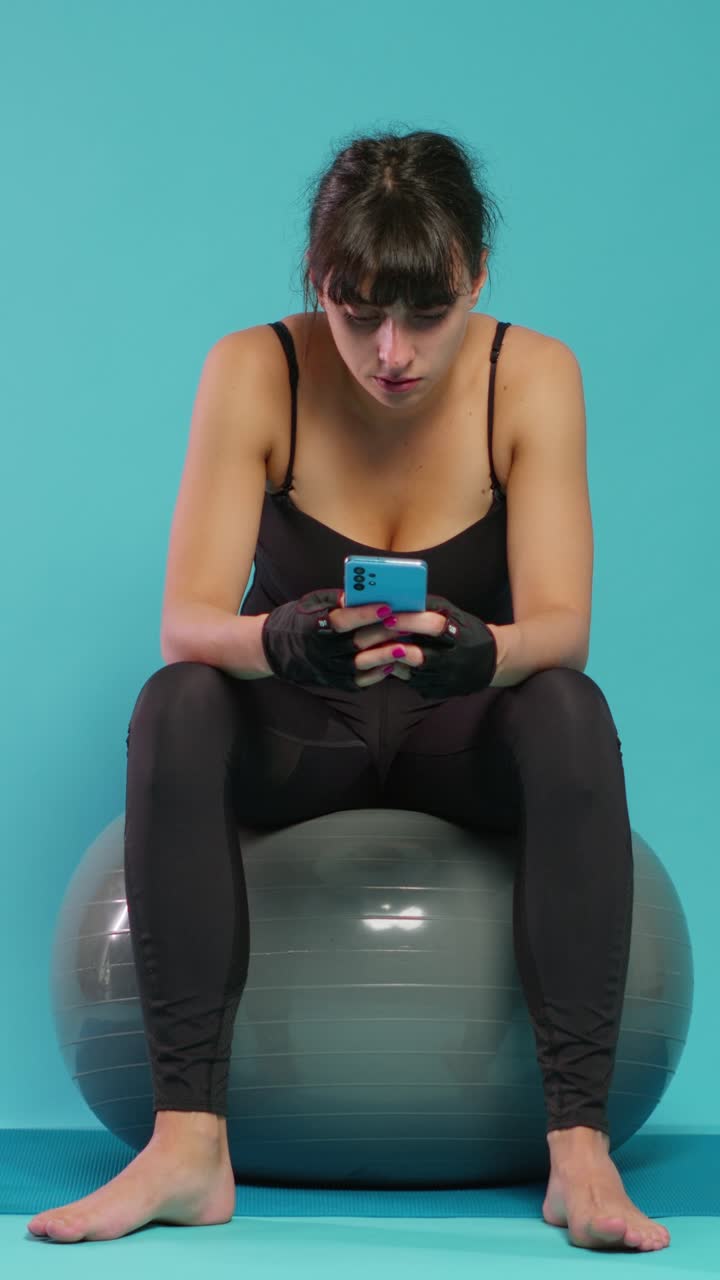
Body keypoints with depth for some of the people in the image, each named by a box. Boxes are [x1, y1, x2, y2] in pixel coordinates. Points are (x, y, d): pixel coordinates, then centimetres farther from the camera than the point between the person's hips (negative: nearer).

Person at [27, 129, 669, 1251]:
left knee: (572, 711, -33)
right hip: (297, 733, 0)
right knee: (177, 705, -32)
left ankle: (580, 1145, -35)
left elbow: (560, 627, -23)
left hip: (465, 733, 0)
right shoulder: (255, 373, -17)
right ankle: (189, 1141, -35)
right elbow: (188, 620, -23)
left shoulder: (531, 378, -16)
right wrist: (281, 642, -47)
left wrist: (479, 652, -47)